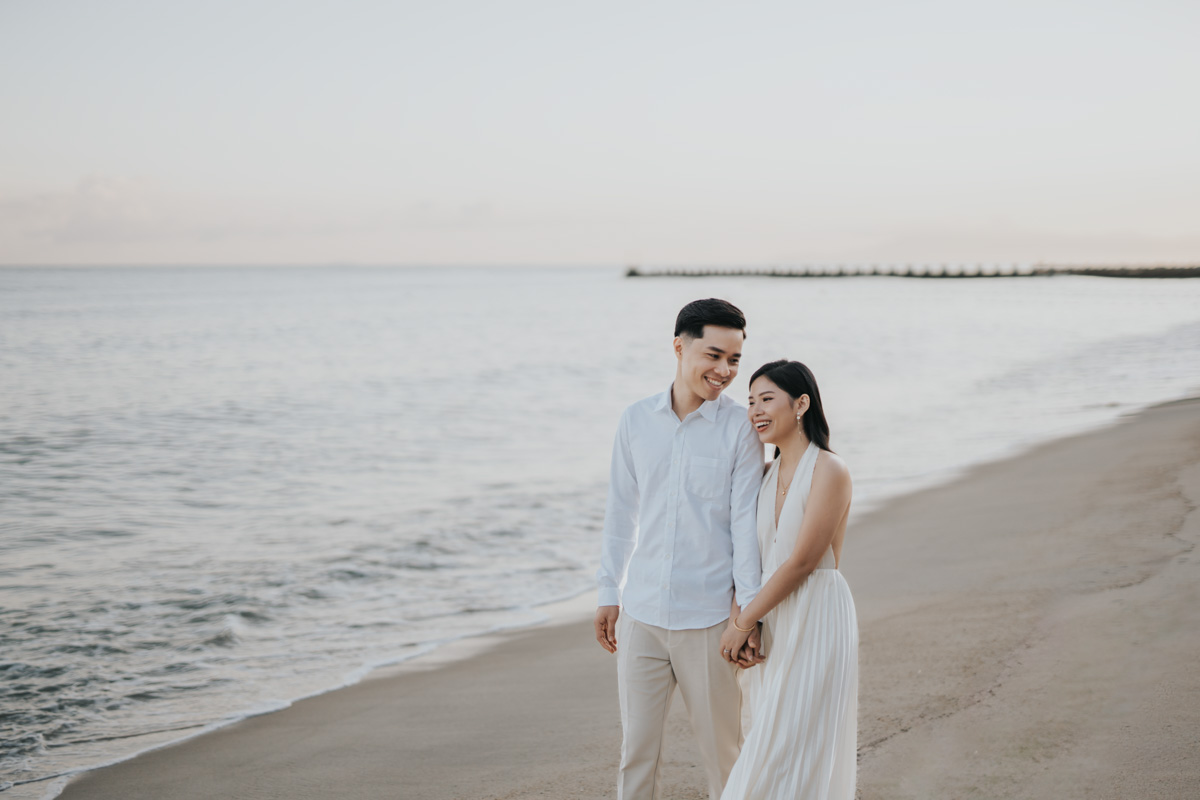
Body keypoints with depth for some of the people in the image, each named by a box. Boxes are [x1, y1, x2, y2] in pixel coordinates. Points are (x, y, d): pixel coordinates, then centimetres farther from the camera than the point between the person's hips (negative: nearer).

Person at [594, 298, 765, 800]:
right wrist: (608, 594, 10)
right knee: (636, 746, 9)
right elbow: (620, 514, 11)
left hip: (709, 617, -2)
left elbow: (745, 523, -6)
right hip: (641, 613, 3)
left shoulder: (740, 428, -4)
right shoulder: (636, 421, 5)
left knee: (722, 747, 8)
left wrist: (749, 609, -11)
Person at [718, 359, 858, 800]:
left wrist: (744, 622, -12)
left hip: (816, 618, -8)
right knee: (771, 745, 11)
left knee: (799, 751, -4)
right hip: (775, 620, 8)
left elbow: (802, 561, -17)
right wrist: (741, 610, -5)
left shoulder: (829, 472, -14)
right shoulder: (770, 474, 10)